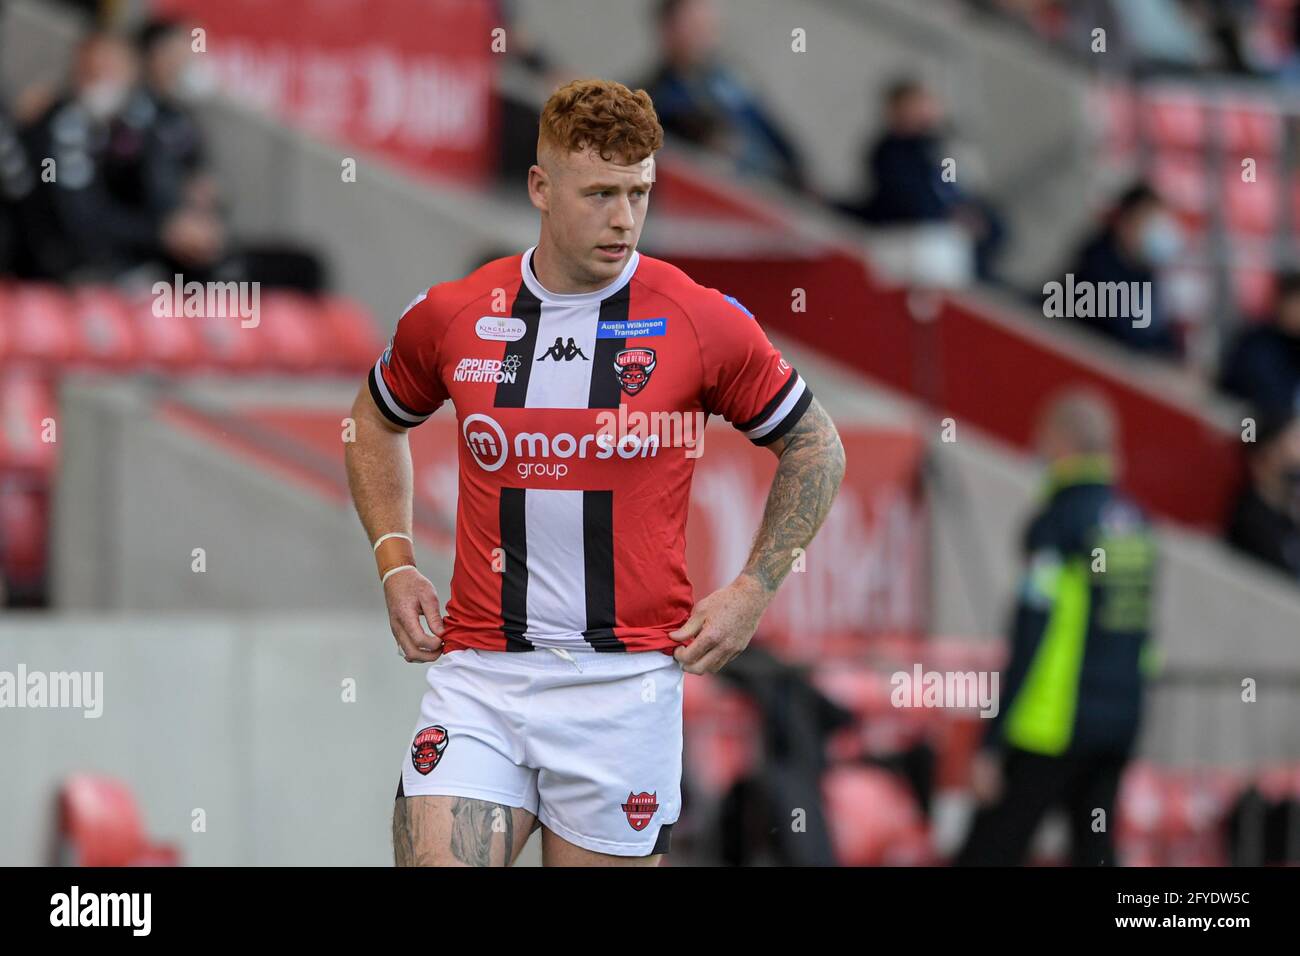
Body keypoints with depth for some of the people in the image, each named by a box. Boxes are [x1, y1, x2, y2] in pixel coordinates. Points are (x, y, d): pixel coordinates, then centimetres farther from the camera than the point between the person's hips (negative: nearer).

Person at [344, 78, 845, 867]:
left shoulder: (704, 323, -4)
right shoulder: (451, 316, 2)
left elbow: (815, 447, 11)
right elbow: (378, 422, 23)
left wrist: (752, 593, 3)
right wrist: (395, 563, 11)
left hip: (626, 679, -1)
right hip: (478, 675, 1)